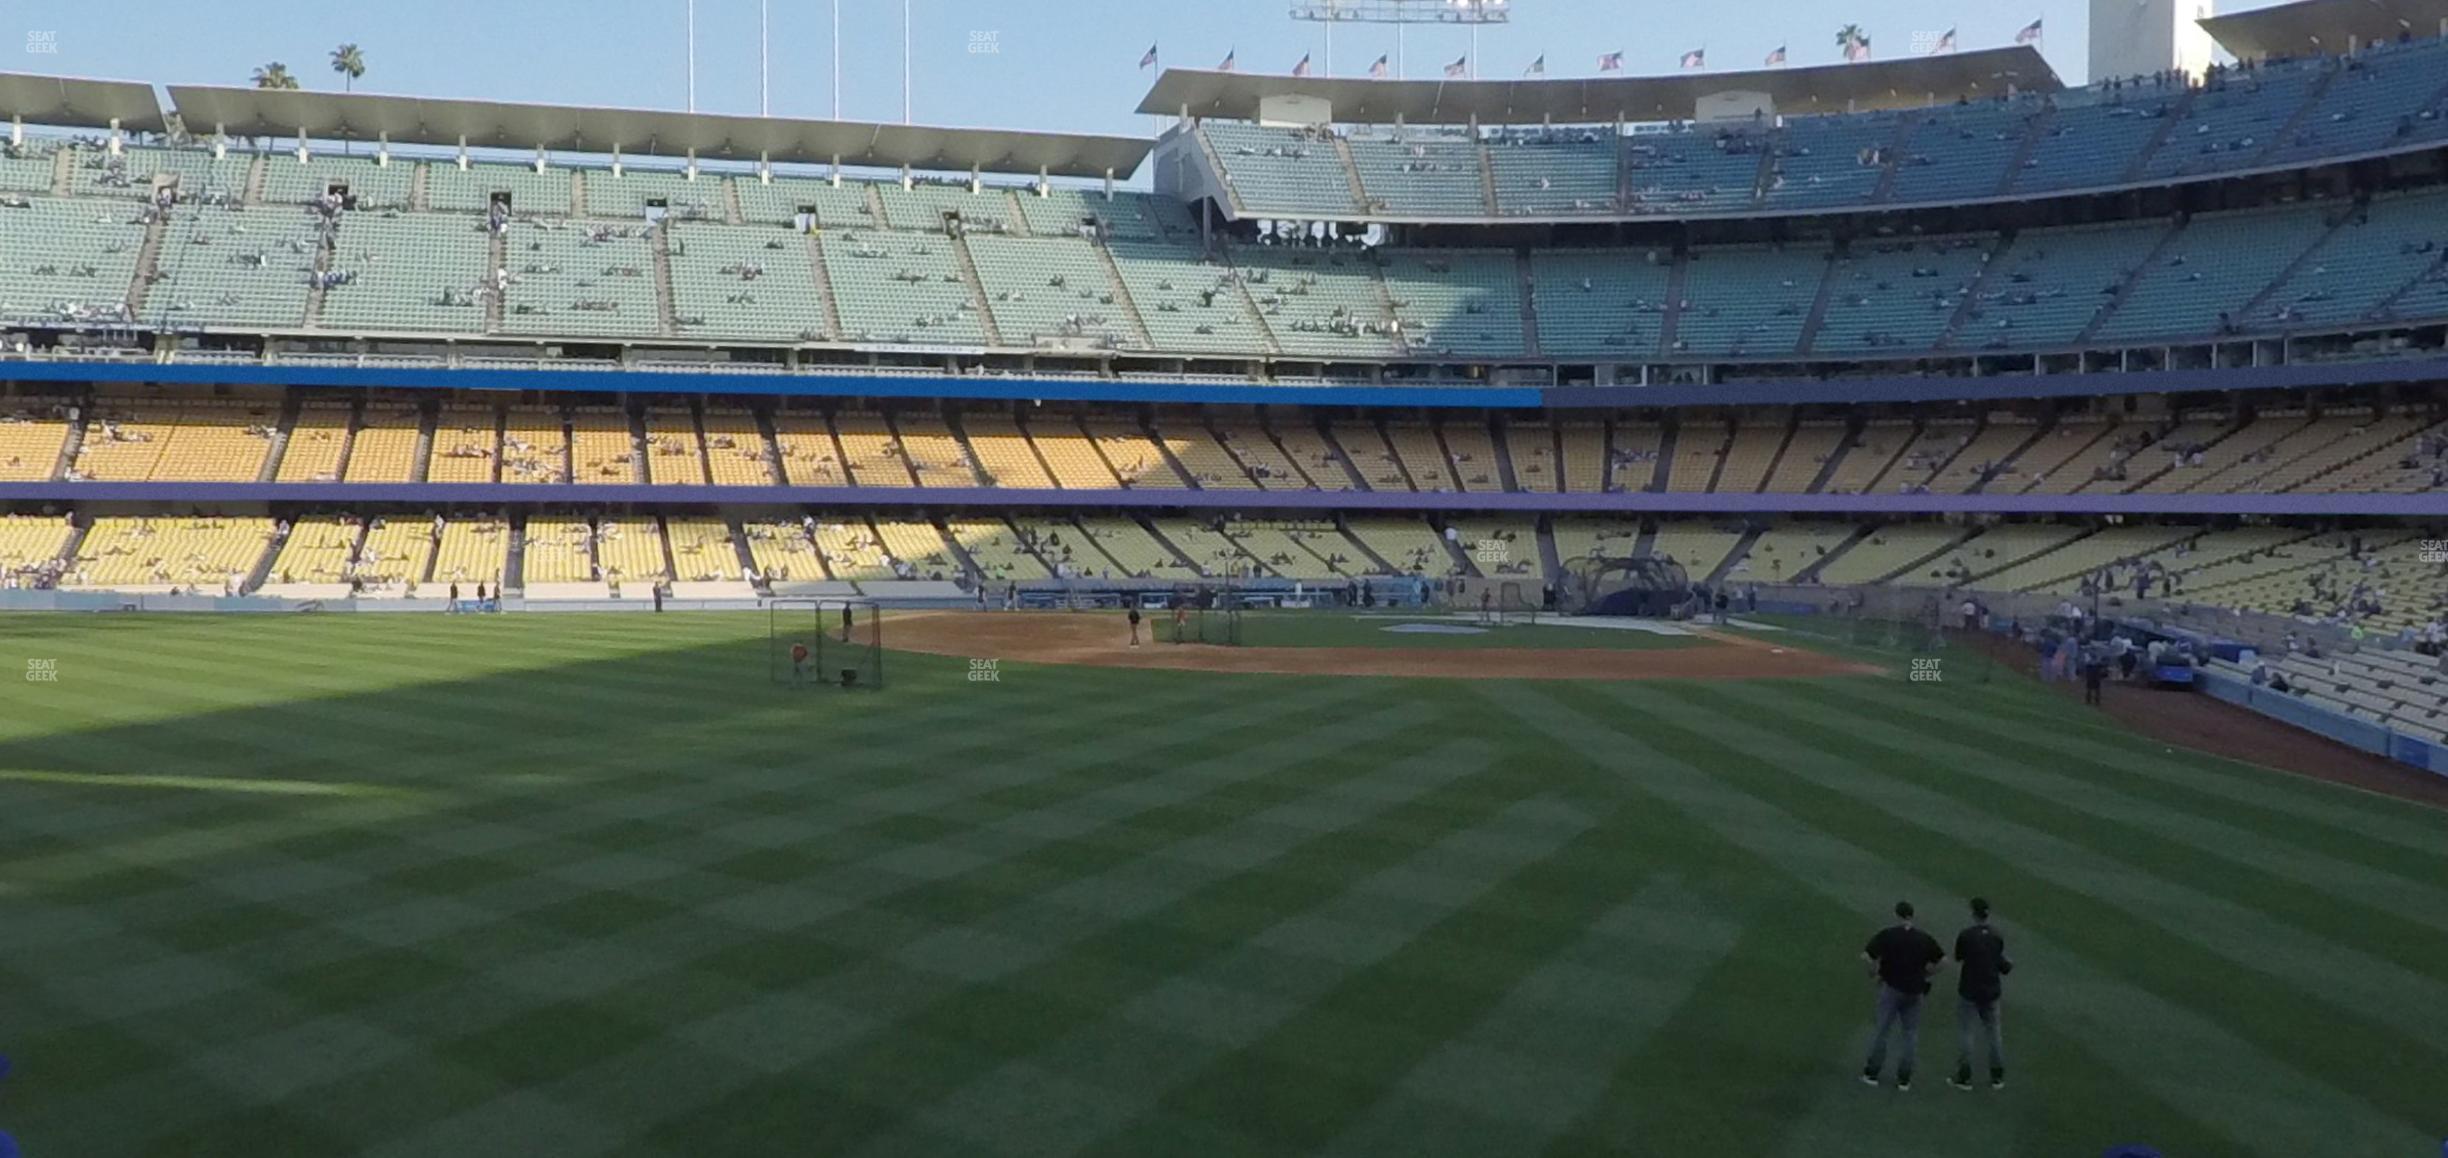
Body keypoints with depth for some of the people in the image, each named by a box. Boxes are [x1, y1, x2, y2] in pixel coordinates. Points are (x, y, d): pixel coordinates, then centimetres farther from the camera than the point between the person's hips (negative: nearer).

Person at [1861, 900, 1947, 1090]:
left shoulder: (1886, 935, -9)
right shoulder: (1924, 939, -1)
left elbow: (1866, 957, -16)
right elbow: (1943, 961, 0)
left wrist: (1875, 972, 1)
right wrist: (1925, 975, 10)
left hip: (1891, 988, -2)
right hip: (1914, 991, 2)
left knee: (1881, 1030, 8)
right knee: (1911, 1033, 10)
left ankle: (1872, 1073, 13)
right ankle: (1904, 1078, 10)